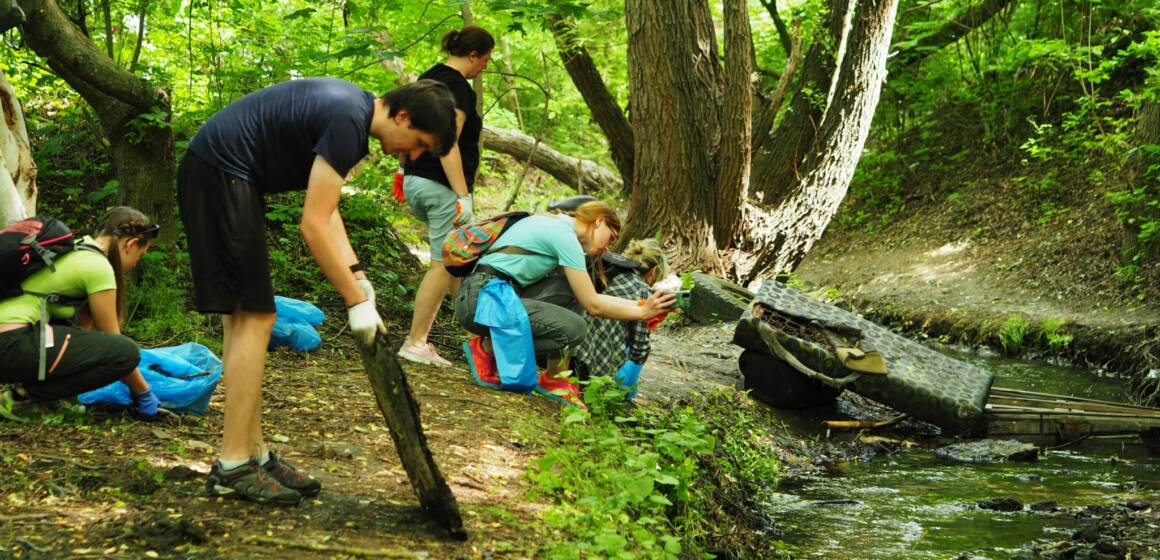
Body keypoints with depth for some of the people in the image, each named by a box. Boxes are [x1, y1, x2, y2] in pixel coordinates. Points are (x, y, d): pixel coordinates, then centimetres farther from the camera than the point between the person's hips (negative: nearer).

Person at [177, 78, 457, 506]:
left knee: (242, 317, 10)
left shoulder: (352, 108, 12)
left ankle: (252, 453, 14)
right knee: (254, 317, -9)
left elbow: (325, 208, 15)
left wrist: (356, 275, 5)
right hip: (219, 176, -11)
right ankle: (233, 466, -6)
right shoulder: (348, 121, -19)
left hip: (218, 177, 11)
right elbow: (313, 225, -21)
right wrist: (357, 301, -15)